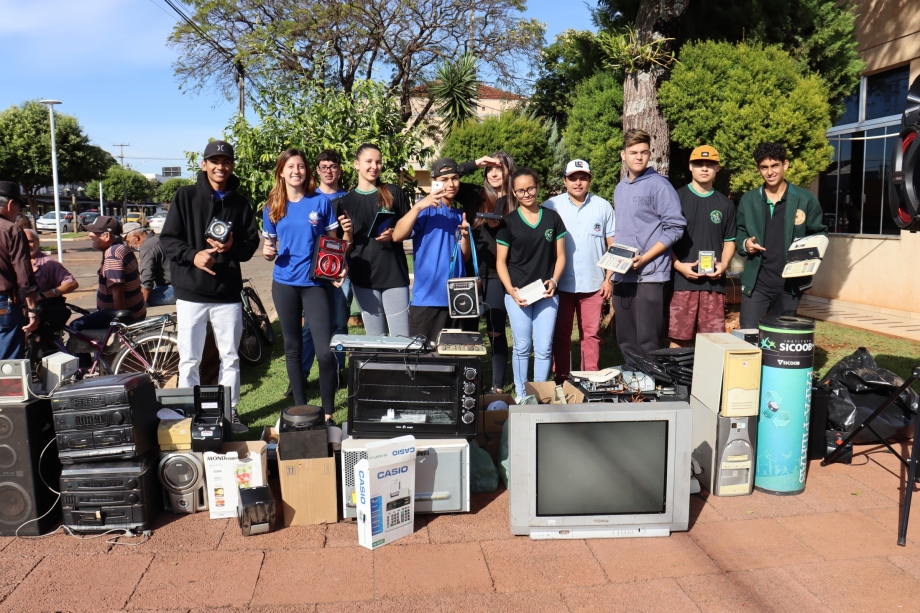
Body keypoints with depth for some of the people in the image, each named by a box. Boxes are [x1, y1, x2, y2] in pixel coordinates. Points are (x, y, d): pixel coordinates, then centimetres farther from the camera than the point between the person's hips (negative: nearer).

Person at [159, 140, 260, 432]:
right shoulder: (186, 196, 1)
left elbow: (252, 242, 6)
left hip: (228, 292, 2)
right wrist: (192, 255, -20)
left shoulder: (240, 202, 8)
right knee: (189, 361, 5)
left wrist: (232, 247, -15)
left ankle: (230, 412, 23)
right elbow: (167, 239, -2)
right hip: (191, 291, -2)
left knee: (230, 358, 10)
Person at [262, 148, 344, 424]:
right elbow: (269, 246, 14)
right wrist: (268, 252, -9)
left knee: (325, 351, -11)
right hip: (284, 282, 3)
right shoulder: (272, 207, 7)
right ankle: (300, 407, 23)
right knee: (292, 348, 10)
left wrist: (340, 267, -14)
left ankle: (328, 413, 3)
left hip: (315, 282, -3)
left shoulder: (321, 201, -1)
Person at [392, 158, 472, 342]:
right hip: (427, 297, -6)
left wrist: (465, 235, -4)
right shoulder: (427, 208, -3)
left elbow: (465, 256, 15)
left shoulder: (460, 215, 15)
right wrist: (418, 207, -28)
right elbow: (397, 236, -17)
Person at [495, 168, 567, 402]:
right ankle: (520, 395, 18)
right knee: (522, 347, 5)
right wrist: (510, 289, -11)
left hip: (547, 293, 1)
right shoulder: (508, 222, 1)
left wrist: (554, 281, -8)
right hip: (518, 293, -1)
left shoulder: (552, 218, 5)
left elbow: (560, 255, 8)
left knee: (544, 348, 3)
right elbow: (501, 261, 2)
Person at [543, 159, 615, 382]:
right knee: (560, 334, 7)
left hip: (593, 284, 1)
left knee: (591, 333, 8)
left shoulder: (603, 206, 4)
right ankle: (561, 379, 18)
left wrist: (609, 278, 1)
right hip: (561, 283, 0)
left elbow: (612, 245, 7)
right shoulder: (551, 206, 0)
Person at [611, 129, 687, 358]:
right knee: (626, 341, 12)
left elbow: (675, 227, -11)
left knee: (647, 343, -5)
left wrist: (645, 257, -17)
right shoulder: (620, 188, 16)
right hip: (622, 275, 7)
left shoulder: (658, 185, -6)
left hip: (648, 275, -7)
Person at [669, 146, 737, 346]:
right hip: (682, 280, -3)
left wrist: (723, 265, -2)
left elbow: (729, 241, 18)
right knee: (678, 337, -1)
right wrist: (678, 265, -12)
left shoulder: (725, 204, 14)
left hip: (714, 282, 3)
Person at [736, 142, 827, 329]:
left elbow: (820, 233, 8)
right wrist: (745, 244, -9)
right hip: (755, 282, 1)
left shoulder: (805, 199, 1)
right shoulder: (748, 200, 7)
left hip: (790, 282, -1)